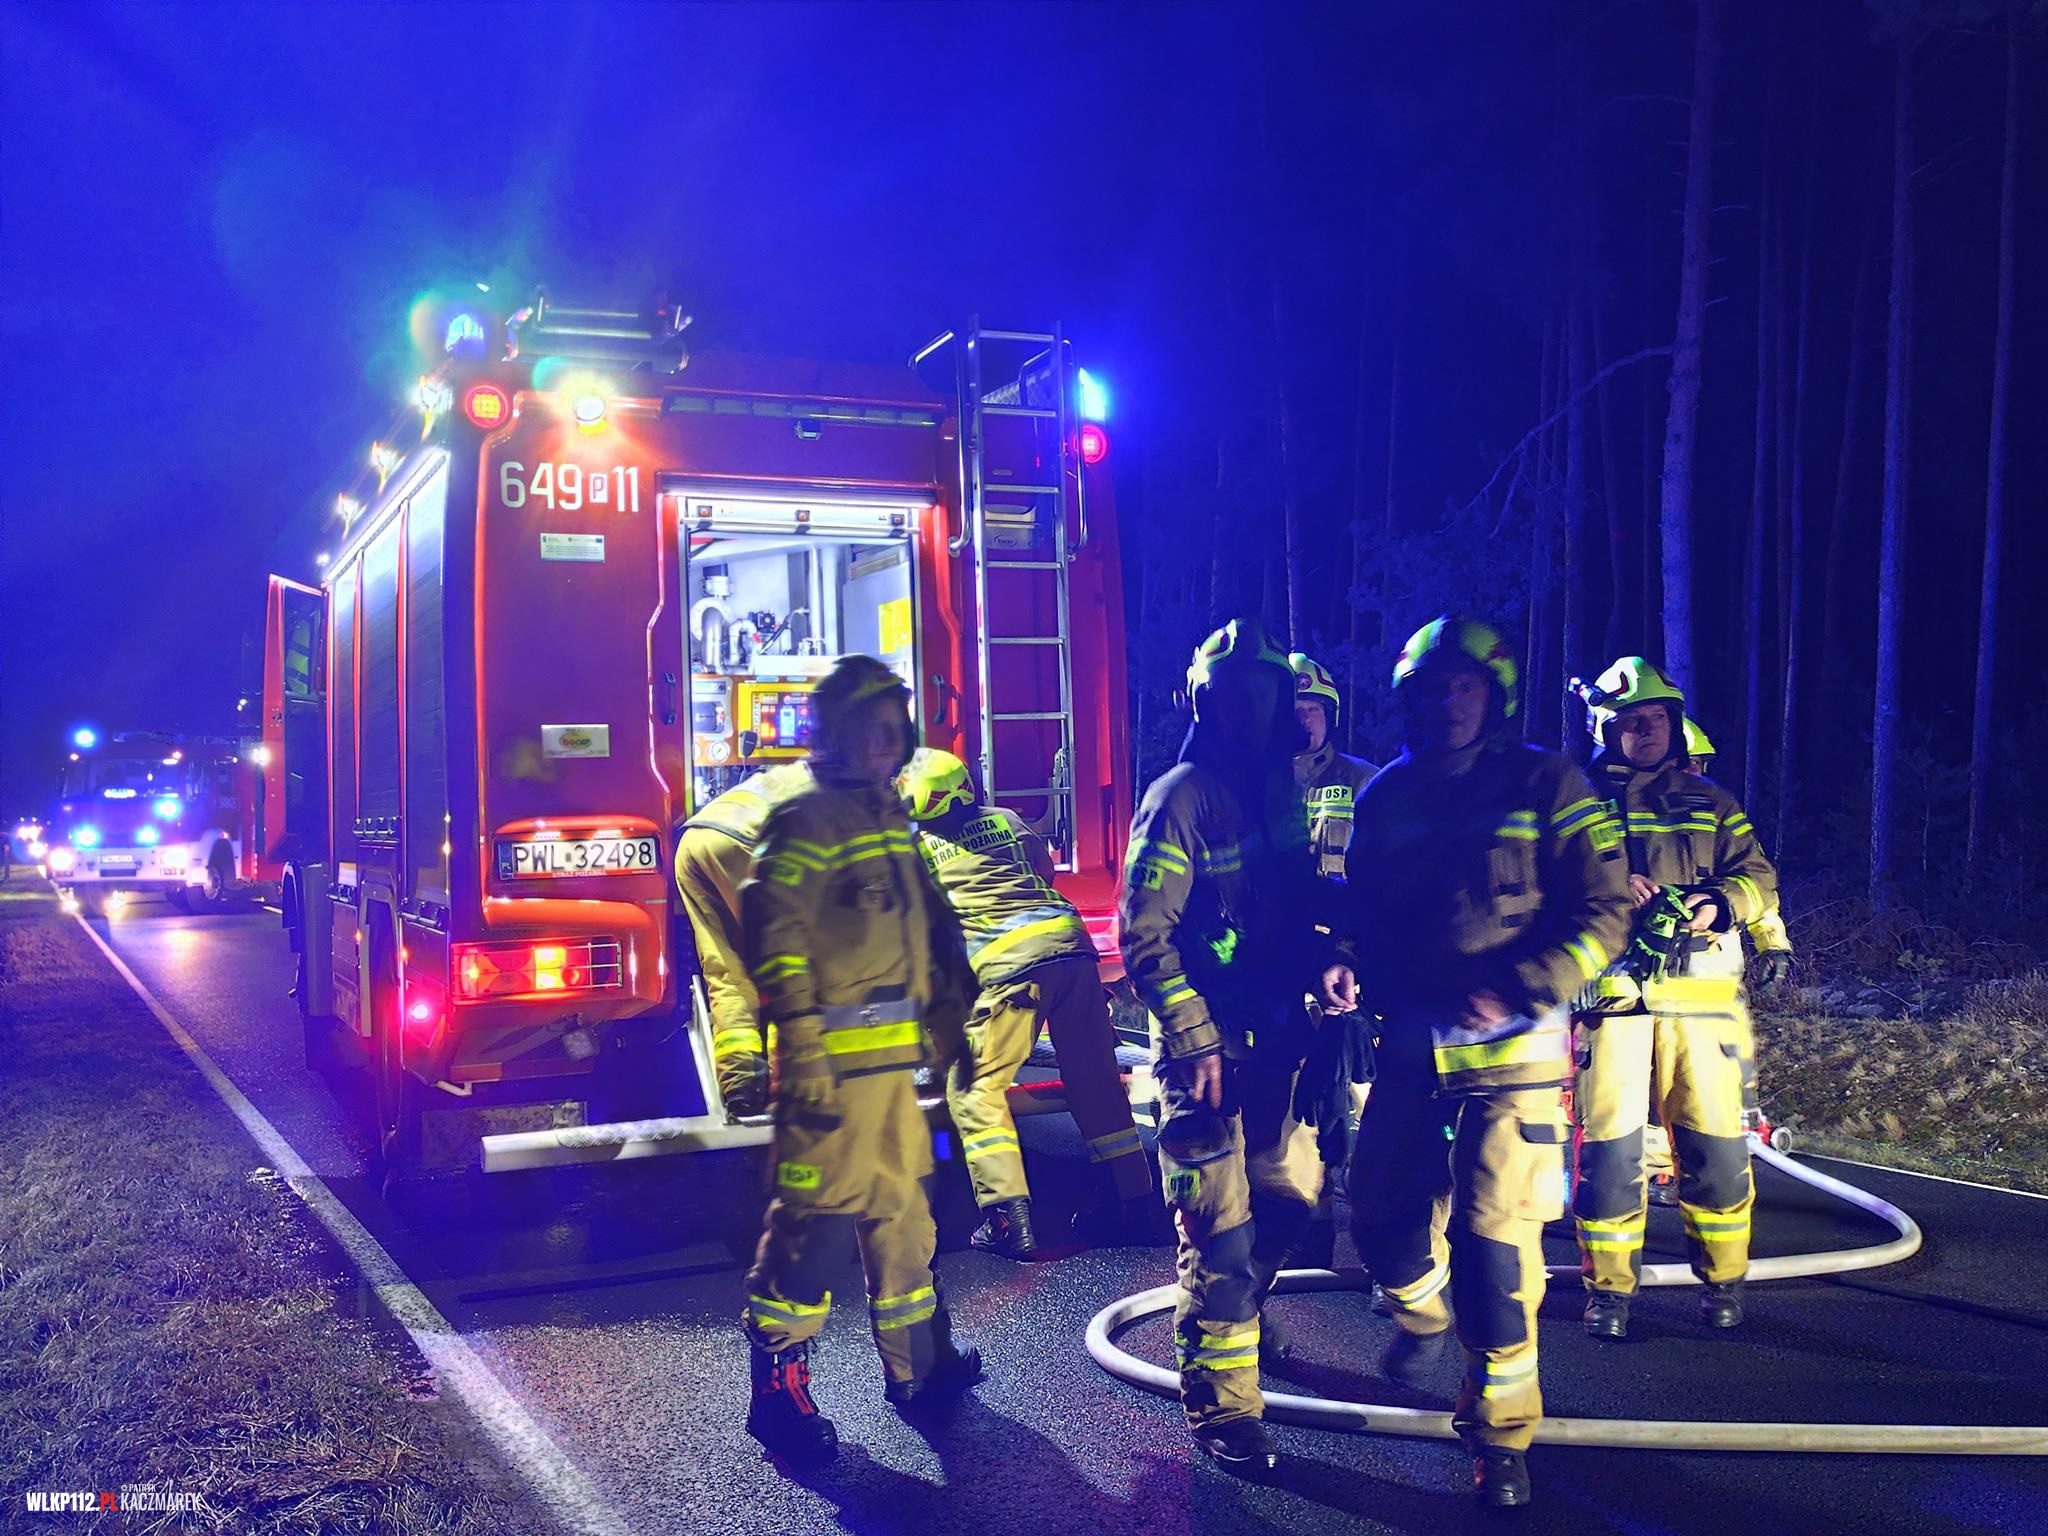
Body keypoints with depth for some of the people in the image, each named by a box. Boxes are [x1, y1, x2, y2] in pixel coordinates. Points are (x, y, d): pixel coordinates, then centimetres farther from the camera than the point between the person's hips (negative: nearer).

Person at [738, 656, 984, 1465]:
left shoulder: (894, 821, 16)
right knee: (814, 1219, -4)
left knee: (903, 1212, 18)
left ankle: (918, 1366, 31)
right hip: (834, 1063, -9)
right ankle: (778, 1392, 8)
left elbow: (926, 929, 24)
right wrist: (801, 1048, -23)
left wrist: (947, 1020, 21)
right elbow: (771, 934, -18)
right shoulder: (805, 822, -10)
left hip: (894, 1062, 9)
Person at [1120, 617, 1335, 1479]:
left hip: (1274, 1035, 7)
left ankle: (1227, 1317, 44)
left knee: (1289, 1194, 17)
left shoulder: (1280, 786, 8)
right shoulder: (1181, 797, -13)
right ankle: (1221, 1409, 10)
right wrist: (1194, 1041, -18)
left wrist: (1324, 964, 1)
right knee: (1220, 1228, -3)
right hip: (1206, 1045, -7)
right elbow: (1144, 937, -15)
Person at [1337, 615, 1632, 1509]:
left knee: (1495, 1241, -6)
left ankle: (1500, 1431, 13)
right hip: (1411, 1042, 4)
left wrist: (1517, 992, -18)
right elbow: (1366, 909, 16)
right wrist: (1351, 968, -4)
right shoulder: (1387, 796, 8)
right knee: (1379, 1210, 8)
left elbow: (1603, 914, -8)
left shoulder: (1545, 785, -5)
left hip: (1511, 1047, -4)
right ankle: (1424, 1314, 44)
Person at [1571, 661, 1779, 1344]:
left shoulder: (1711, 804, 18)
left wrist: (1721, 903, -12)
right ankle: (1608, 1286, 9)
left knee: (1715, 1141, 0)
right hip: (1612, 995, -1)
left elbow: (1758, 876, 9)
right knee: (1608, 1142, -4)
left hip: (1700, 998, 2)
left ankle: (1722, 1278, 18)